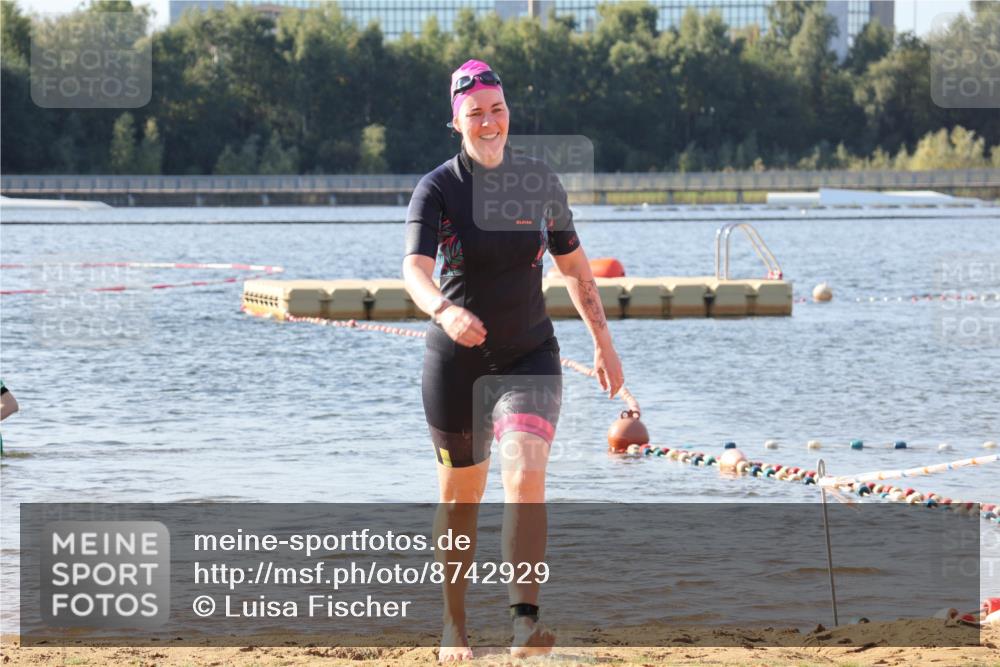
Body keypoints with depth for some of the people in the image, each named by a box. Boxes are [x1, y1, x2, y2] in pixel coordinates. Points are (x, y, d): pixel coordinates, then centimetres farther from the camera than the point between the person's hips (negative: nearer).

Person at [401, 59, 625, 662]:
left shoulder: (540, 182, 1)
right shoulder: (438, 188, -8)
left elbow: (575, 267, 13)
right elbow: (415, 268, -23)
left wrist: (603, 342, 14)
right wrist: (444, 310, -44)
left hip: (531, 358, 1)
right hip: (456, 362, -1)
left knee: (526, 477, -22)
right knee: (461, 498, 9)